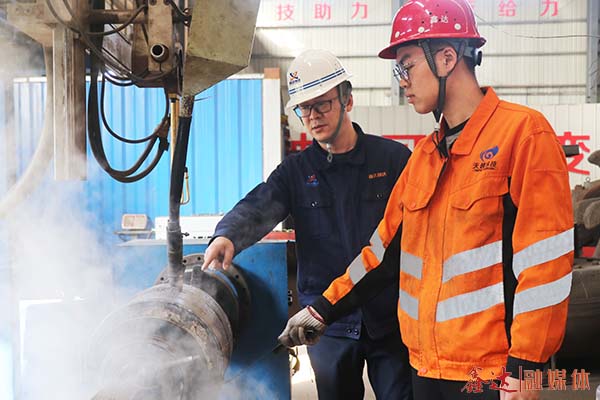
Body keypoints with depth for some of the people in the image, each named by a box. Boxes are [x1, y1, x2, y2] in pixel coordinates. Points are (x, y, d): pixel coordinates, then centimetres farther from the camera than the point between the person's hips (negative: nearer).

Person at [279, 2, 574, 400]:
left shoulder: (523, 132, -10)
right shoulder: (425, 153, 13)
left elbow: (544, 260, -14)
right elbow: (387, 246, 18)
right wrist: (323, 311, 17)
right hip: (427, 366, 7)